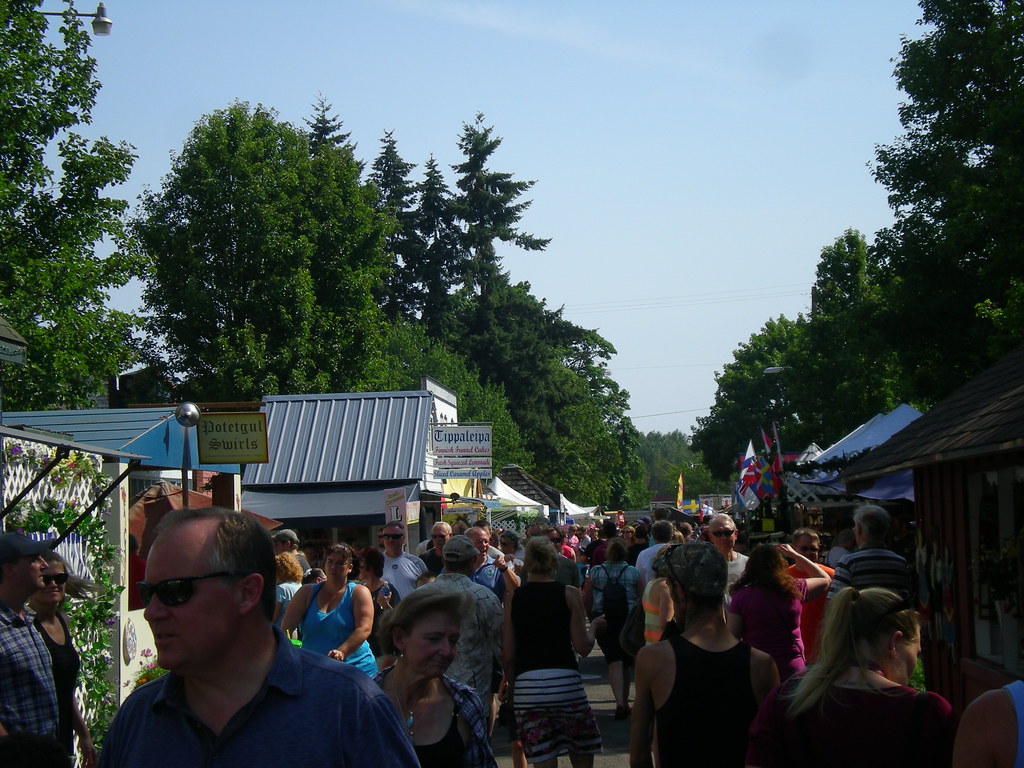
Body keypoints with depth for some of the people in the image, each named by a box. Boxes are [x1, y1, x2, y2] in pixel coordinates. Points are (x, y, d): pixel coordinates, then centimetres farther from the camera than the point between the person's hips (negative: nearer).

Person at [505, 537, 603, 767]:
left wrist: (512, 684, 19)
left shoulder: (513, 599, 6)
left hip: (526, 685, 2)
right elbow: (583, 647, -4)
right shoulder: (569, 594, 0)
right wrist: (593, 627, 16)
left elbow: (509, 655, 6)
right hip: (565, 681, -2)